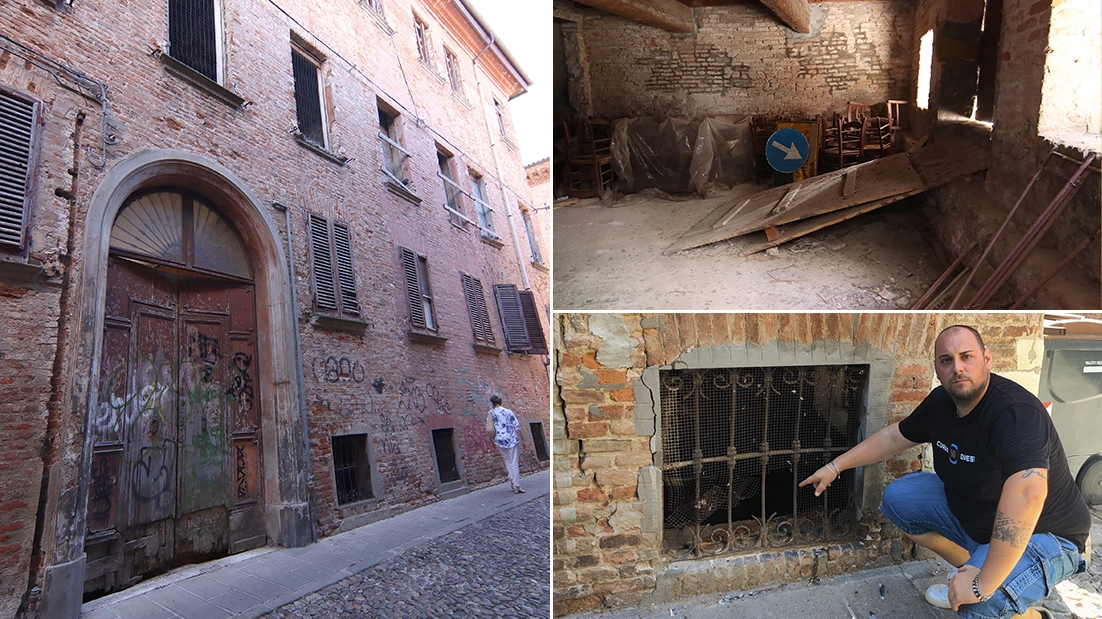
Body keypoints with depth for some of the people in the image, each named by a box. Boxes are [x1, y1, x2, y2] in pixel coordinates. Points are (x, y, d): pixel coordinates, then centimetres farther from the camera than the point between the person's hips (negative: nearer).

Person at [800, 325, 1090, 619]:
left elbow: (1027, 492, -47)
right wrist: (835, 467, 9)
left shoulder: (1016, 412, -33)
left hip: (1042, 534, -7)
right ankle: (968, 569, 14)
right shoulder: (941, 401, -7)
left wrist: (983, 584, -45)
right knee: (897, 497, 1)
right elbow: (894, 437, 9)